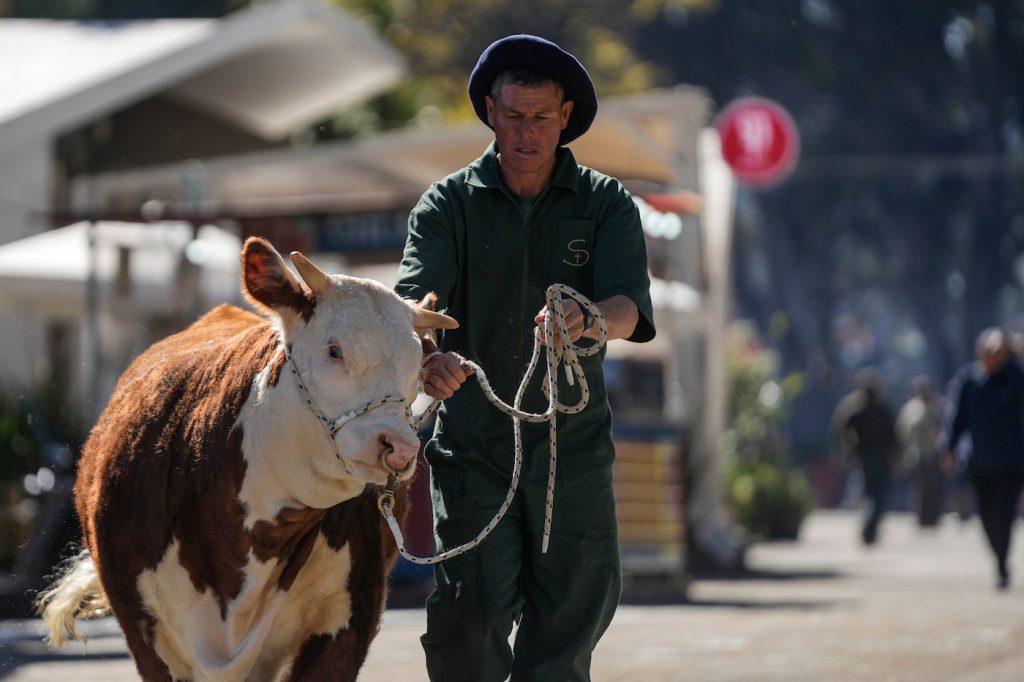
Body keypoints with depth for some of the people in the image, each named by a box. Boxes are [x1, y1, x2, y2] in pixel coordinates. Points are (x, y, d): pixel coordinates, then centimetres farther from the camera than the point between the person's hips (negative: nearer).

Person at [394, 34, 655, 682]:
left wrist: (590, 320, -38)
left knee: (575, 605, 3)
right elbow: (415, 299, -14)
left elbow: (631, 306, -14)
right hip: (471, 441, -1)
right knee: (469, 613, -11)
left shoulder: (605, 204, 2)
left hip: (572, 441, 1)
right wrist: (429, 355, -38)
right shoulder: (448, 204, 1)